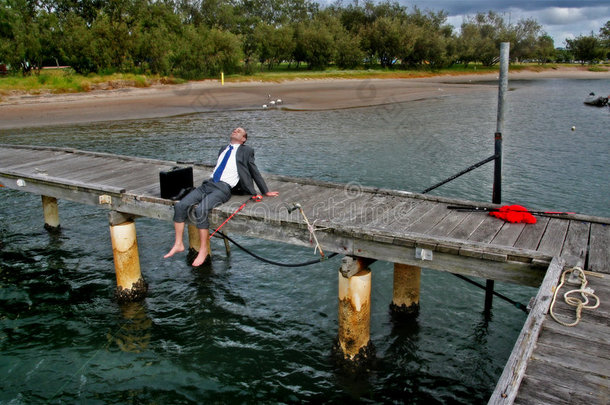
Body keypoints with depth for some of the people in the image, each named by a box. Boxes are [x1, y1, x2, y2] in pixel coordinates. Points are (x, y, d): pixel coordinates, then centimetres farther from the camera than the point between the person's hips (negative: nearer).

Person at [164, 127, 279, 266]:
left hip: (223, 188, -6)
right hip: (208, 184, 6)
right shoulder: (223, 149, 27)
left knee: (200, 210, -30)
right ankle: (178, 244, -3)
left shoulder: (246, 151, 10)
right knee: (180, 205, -13)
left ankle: (203, 250, -17)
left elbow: (255, 172, 14)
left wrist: (266, 192, 16)